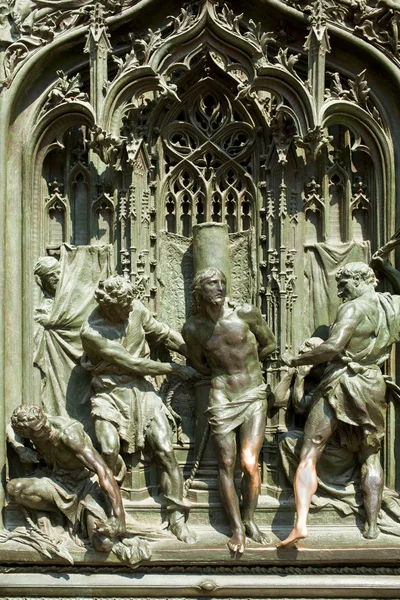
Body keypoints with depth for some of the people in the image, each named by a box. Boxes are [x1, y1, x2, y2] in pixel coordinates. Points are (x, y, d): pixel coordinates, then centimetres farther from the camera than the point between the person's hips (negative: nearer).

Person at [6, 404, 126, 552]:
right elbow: (11, 429, 13)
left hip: (86, 483, -4)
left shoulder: (68, 434, -31)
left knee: (103, 544, -26)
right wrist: (19, 448, -11)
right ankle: (64, 511, -2)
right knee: (14, 488, -25)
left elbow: (103, 471, -36)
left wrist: (119, 516, -45)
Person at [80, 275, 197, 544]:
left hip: (142, 390, 4)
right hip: (110, 394, -4)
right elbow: (133, 364, -16)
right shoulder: (92, 332, -18)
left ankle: (177, 518, 2)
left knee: (166, 451, -9)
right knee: (109, 450, -24)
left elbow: (162, 333, 15)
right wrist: (176, 369, -11)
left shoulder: (135, 309, -2)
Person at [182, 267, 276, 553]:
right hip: (222, 398, 1)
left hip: (254, 395, -1)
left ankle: (250, 520, 12)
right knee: (227, 464, 0)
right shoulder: (193, 328, -2)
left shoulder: (246, 314, -7)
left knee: (250, 462, -9)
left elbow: (270, 343, 9)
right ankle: (237, 527, 12)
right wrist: (226, 372, 11)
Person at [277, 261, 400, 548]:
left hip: (340, 384, -5)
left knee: (309, 455, -3)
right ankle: (372, 525, 19)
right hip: (373, 386, 6)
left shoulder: (355, 307, -13)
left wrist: (295, 360, -14)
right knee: (370, 457, 22)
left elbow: (333, 347, -24)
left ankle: (301, 523, -16)